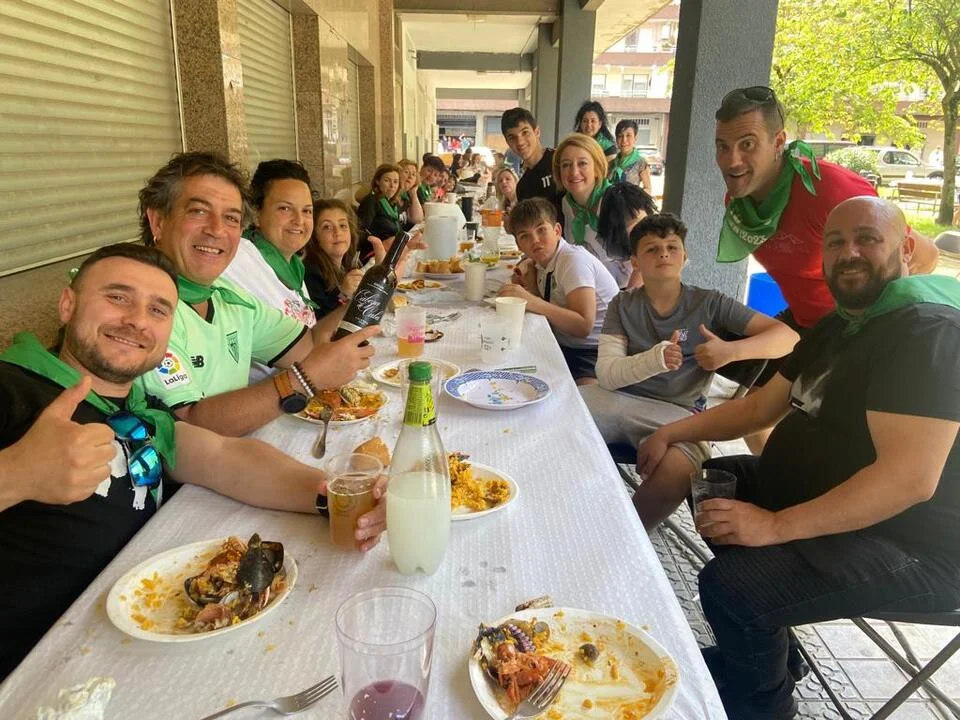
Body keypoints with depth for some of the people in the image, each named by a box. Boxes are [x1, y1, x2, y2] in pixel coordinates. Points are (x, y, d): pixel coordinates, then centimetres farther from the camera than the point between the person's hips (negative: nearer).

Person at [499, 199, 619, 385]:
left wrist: (531, 301, -29)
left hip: (595, 353, -8)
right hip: (565, 347, 8)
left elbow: (584, 325, -24)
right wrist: (530, 286, -3)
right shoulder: (542, 264, 9)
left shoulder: (574, 260, -15)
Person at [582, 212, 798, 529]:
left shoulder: (710, 303, 4)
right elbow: (607, 373, -5)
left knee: (677, 470, -35)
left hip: (677, 411, -2)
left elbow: (787, 336, 1)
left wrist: (731, 351, -17)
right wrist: (655, 358, -24)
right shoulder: (623, 305, 7)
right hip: (618, 398, 2)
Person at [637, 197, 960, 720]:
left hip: (908, 547, -10)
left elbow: (910, 477, -32)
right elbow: (761, 406, 14)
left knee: (730, 586, -27)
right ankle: (761, 646, 22)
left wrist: (777, 526, -32)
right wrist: (672, 433, 4)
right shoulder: (844, 322, 11)